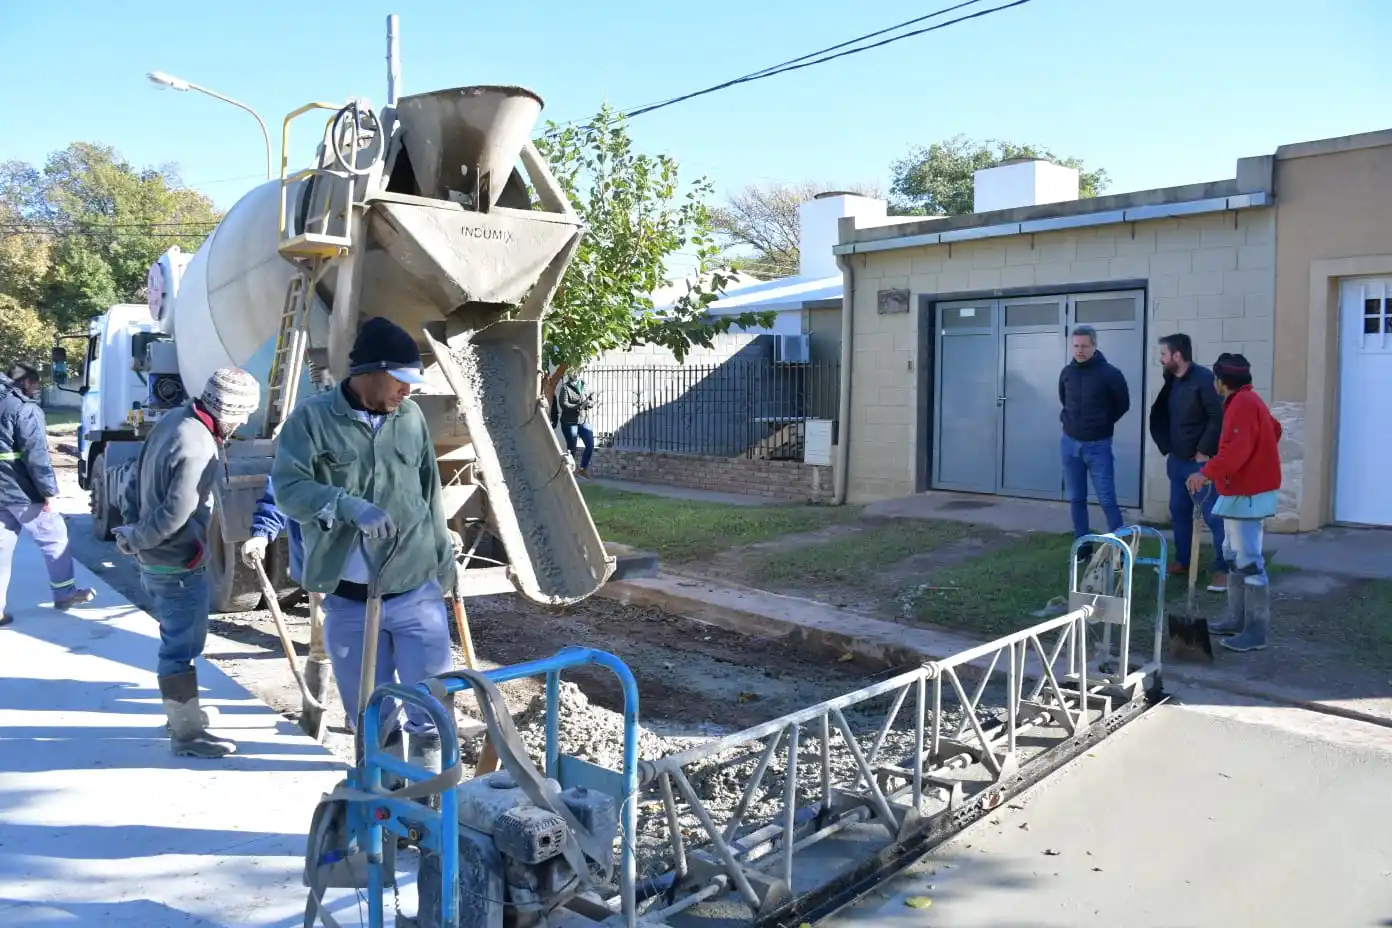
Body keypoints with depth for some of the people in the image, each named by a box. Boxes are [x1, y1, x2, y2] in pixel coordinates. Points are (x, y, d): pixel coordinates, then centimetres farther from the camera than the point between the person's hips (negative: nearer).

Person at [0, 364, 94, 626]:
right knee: (55, 539, 7)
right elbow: (35, 454, -18)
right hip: (21, 490, -8)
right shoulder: (25, 408, -12)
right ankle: (65, 594, 15)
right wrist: (49, 490, -15)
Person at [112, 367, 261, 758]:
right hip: (178, 565, -10)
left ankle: (181, 712, 38)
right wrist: (133, 540, -13)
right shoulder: (198, 450, -28)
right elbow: (175, 514, -29)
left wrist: (137, 532, 11)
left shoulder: (175, 418, 2)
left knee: (177, 642, 22)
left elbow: (138, 480, 11)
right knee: (181, 647, 2)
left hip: (157, 560, 10)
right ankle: (187, 733, 13)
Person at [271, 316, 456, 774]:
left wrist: (444, 563, 14)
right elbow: (288, 487, -13)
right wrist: (350, 505, -29)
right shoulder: (312, 417, -4)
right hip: (349, 600, -1)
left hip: (417, 591, 2)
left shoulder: (411, 417, 5)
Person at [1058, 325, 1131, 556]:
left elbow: (1123, 404, 2)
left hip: (1098, 445, -4)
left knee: (1106, 500, -5)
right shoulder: (1067, 372, 3)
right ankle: (1083, 548, 17)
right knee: (1076, 499, 8)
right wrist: (1070, 420, 11)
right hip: (1070, 443, 4)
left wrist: (1102, 423, 3)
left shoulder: (1110, 374, -10)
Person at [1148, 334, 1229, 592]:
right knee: (1178, 512, 15)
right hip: (1177, 460, 8)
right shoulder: (1171, 381, 9)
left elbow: (1218, 419, -19)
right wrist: (1166, 447, 11)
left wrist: (1204, 452, -15)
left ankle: (1223, 569, 3)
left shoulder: (1203, 378, -16)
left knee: (1214, 516, -4)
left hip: (1201, 461, -8)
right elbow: (1160, 415, 19)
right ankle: (1182, 561, 28)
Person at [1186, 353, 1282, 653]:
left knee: (1249, 562, -9)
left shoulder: (1242, 404, -17)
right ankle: (1237, 619, 23)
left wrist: (1207, 473, -31)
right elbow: (1274, 429, 29)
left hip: (1247, 494, -11)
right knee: (1234, 557, 16)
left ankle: (1257, 631, -6)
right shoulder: (1246, 401, 16)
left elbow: (1237, 449, -28)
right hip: (1242, 491, 11)